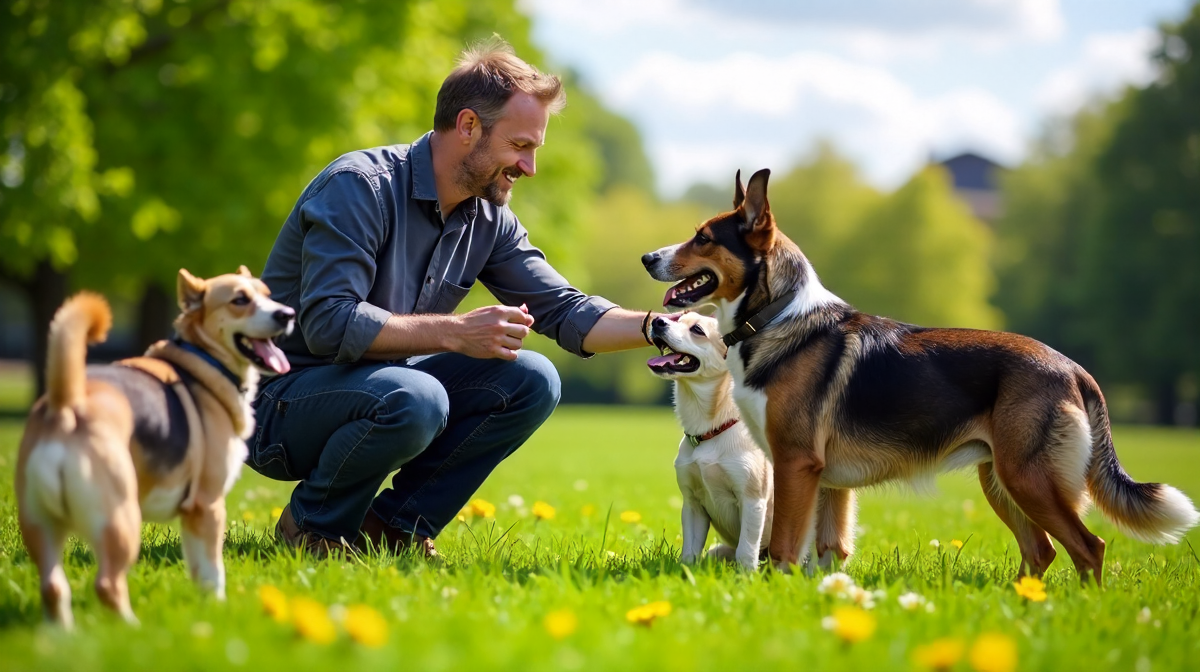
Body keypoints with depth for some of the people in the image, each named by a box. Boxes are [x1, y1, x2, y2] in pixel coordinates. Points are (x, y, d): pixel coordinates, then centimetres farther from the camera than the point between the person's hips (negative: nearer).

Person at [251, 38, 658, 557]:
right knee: (414, 399, -36)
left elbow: (564, 311, 4)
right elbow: (329, 324, -30)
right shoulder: (359, 185, -22)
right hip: (278, 403, -8)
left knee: (531, 381, -8)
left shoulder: (488, 219, 3)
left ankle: (394, 523, 0)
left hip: (376, 388, 8)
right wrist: (456, 333, -29)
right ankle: (314, 526, -9)